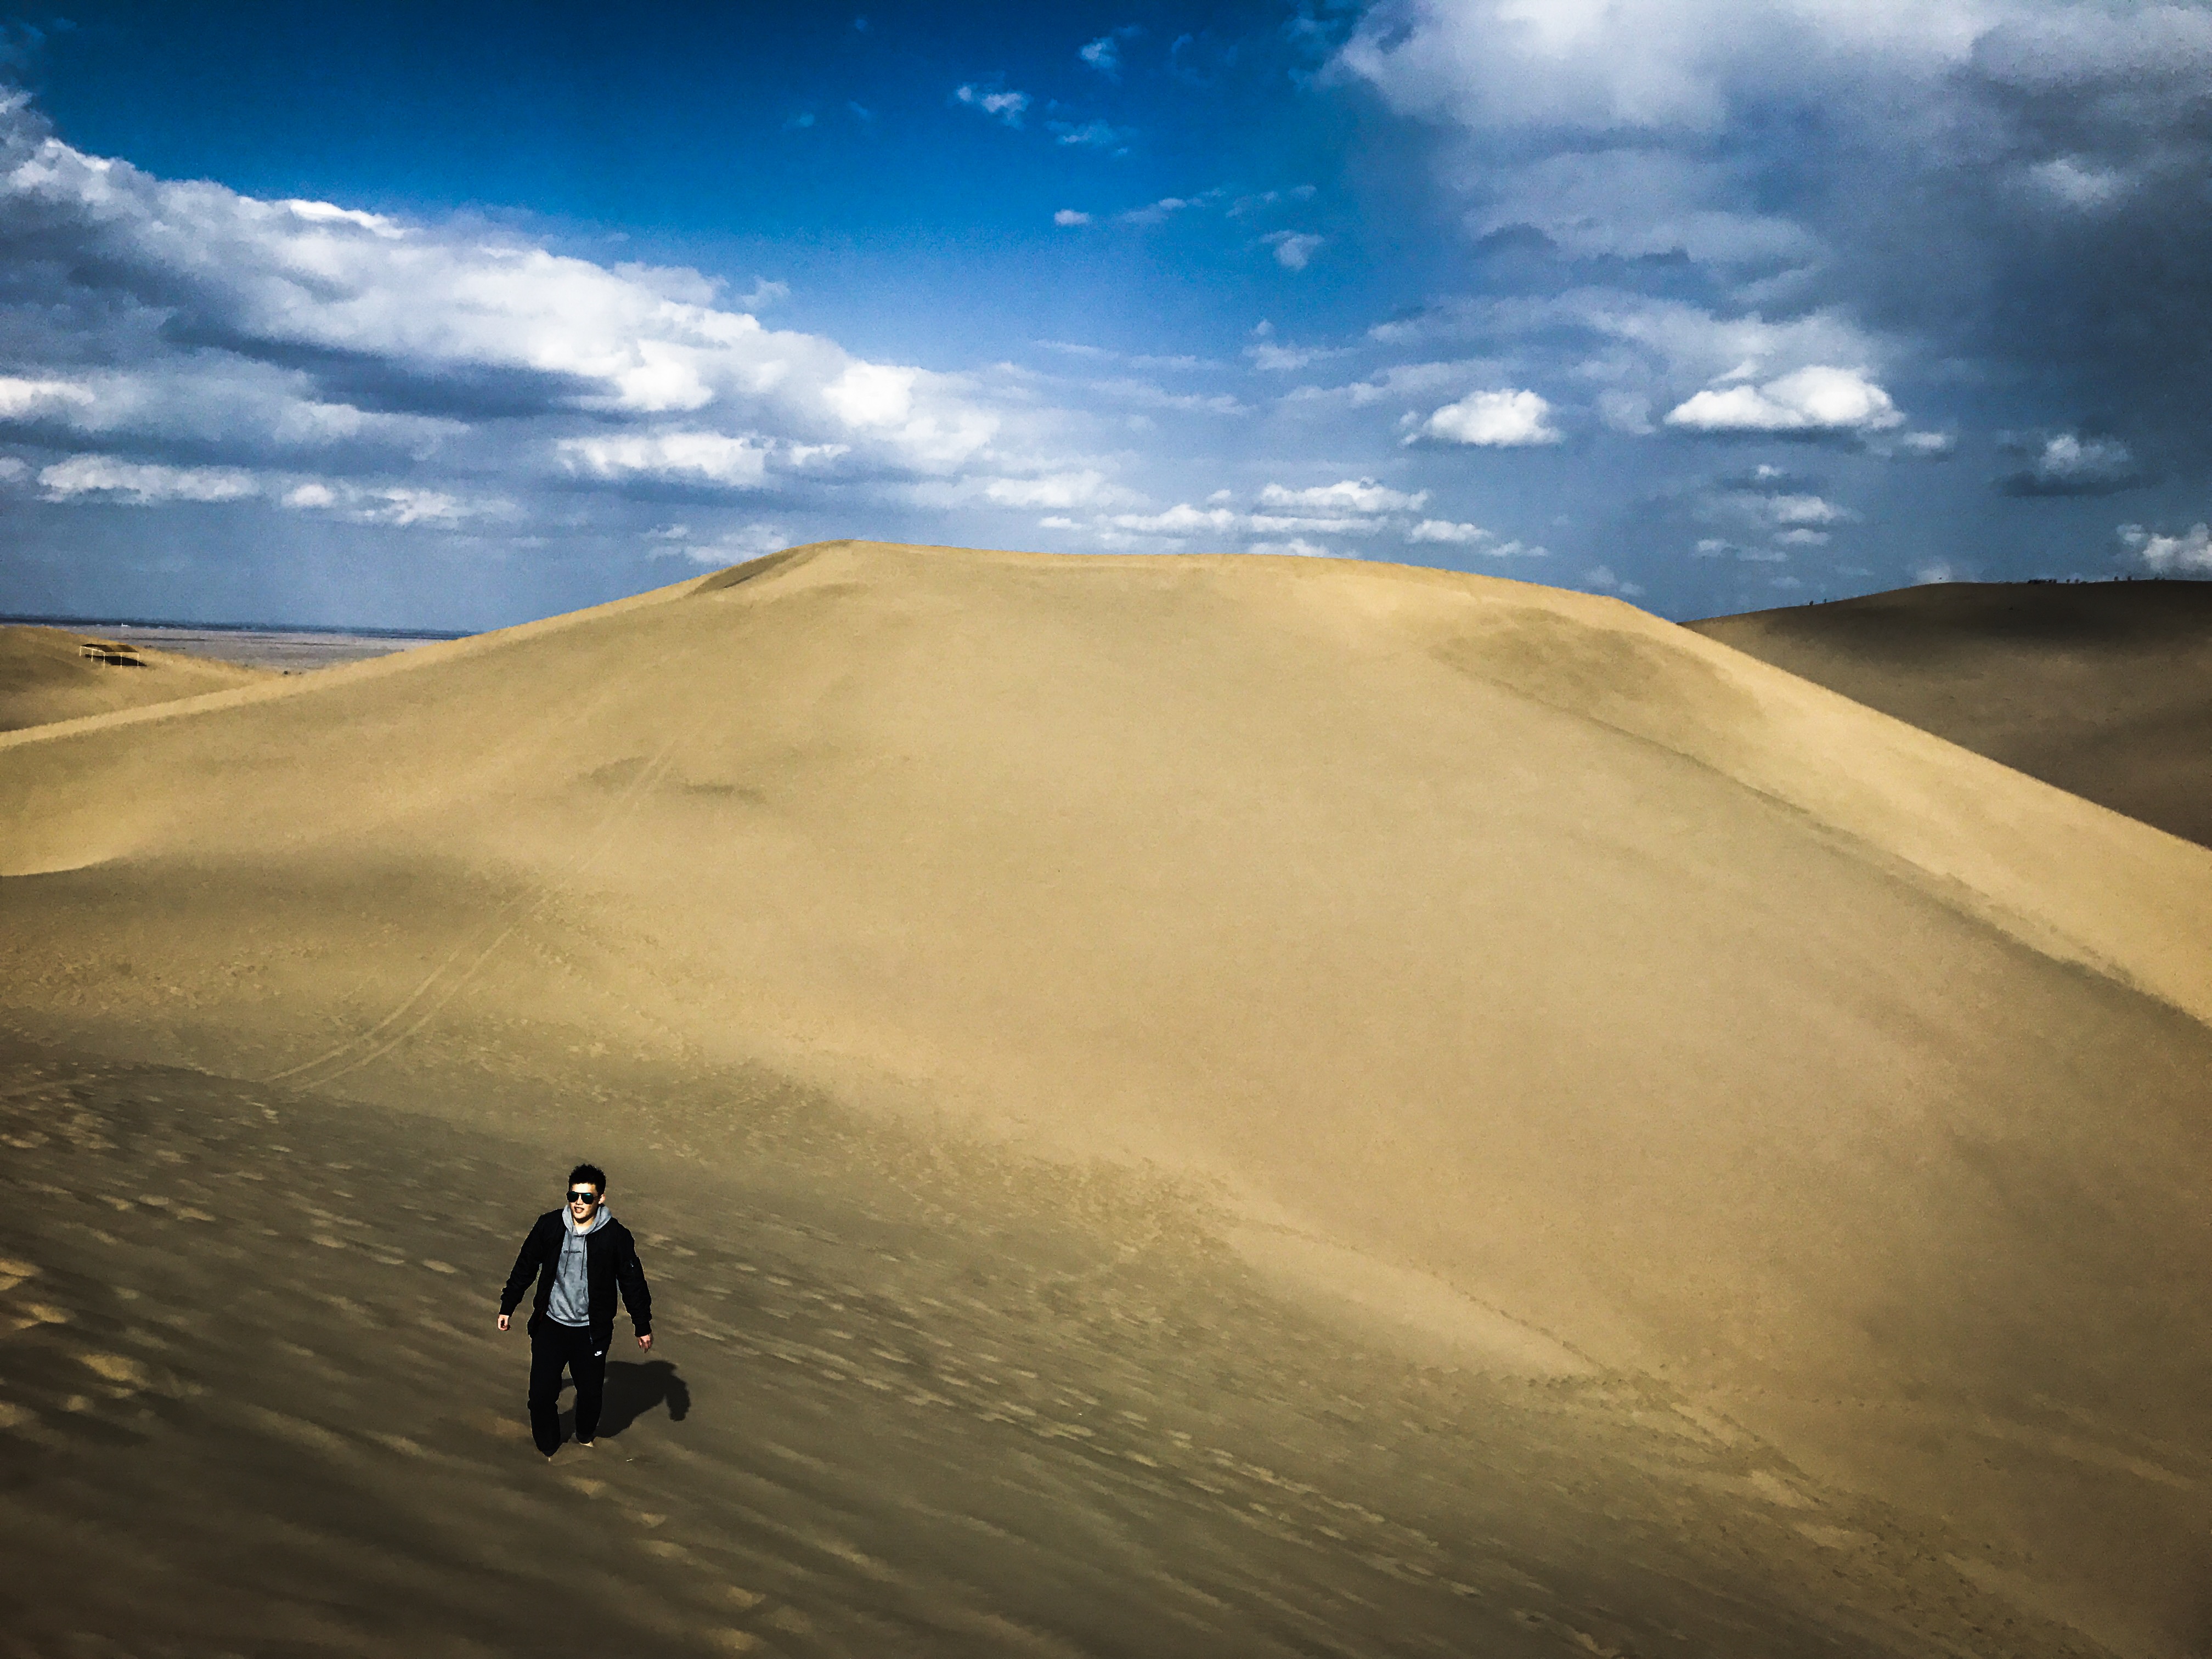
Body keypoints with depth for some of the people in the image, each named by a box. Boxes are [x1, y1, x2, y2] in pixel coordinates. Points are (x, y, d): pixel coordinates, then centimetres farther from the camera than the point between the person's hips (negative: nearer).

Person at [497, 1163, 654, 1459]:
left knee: (590, 1392, 11)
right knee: (541, 1393, 2)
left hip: (591, 1332, -1)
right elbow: (525, 1267, 6)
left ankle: (585, 1438, 41)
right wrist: (508, 1306, 11)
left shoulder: (616, 1237, -13)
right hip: (550, 1324, 1)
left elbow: (633, 1282, -2)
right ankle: (548, 1449, 27)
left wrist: (643, 1326, 3)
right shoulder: (549, 1226, -8)